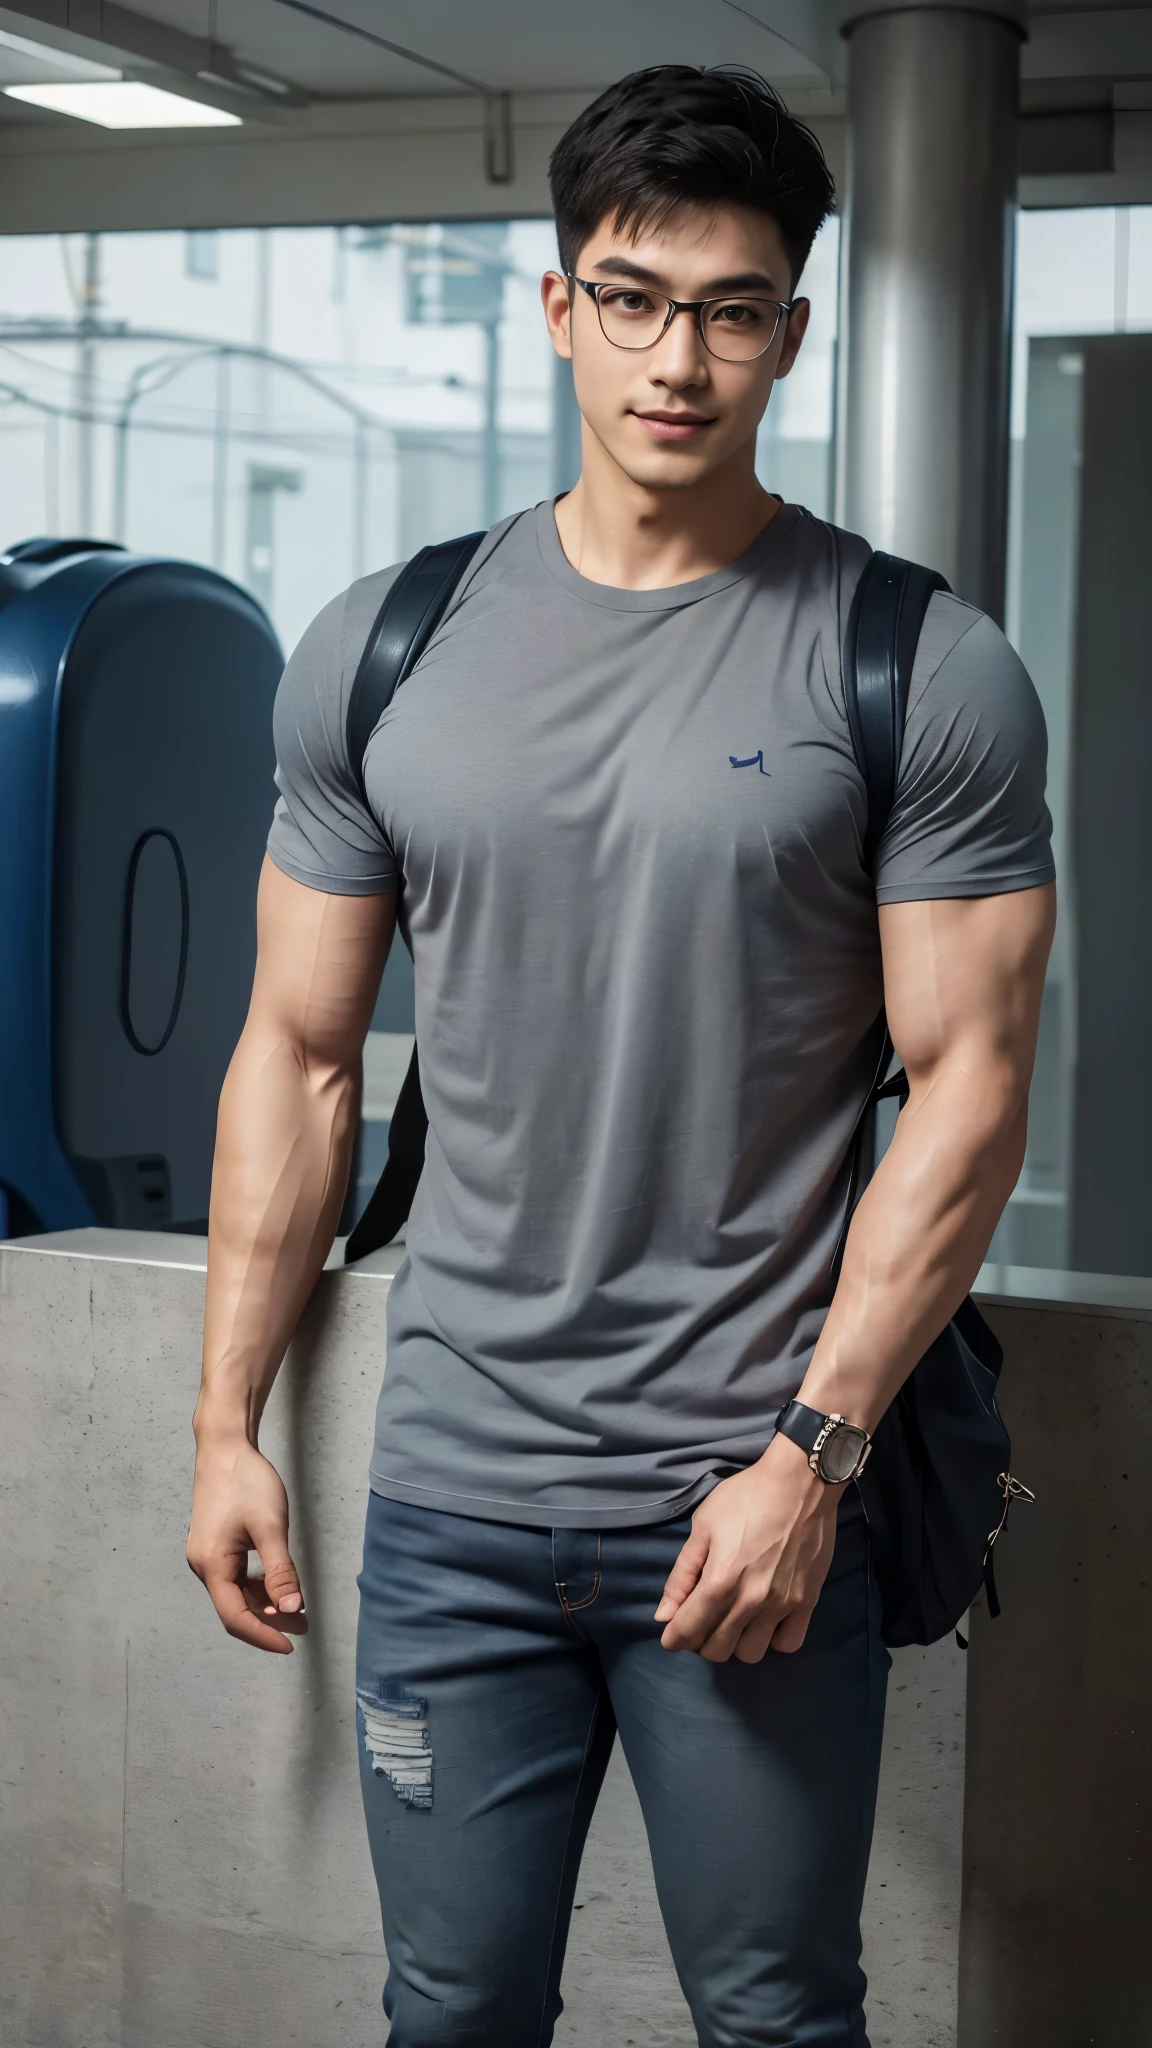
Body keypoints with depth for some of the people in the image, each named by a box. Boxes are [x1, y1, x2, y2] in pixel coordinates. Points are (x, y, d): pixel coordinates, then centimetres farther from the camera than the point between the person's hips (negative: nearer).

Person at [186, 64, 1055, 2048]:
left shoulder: (924, 675, -5)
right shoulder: (385, 651, 5)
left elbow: (968, 1088, -7)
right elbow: (298, 1060, 9)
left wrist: (813, 1456, -13)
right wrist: (228, 1421, 7)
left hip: (757, 1504, -2)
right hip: (453, 1500, 3)